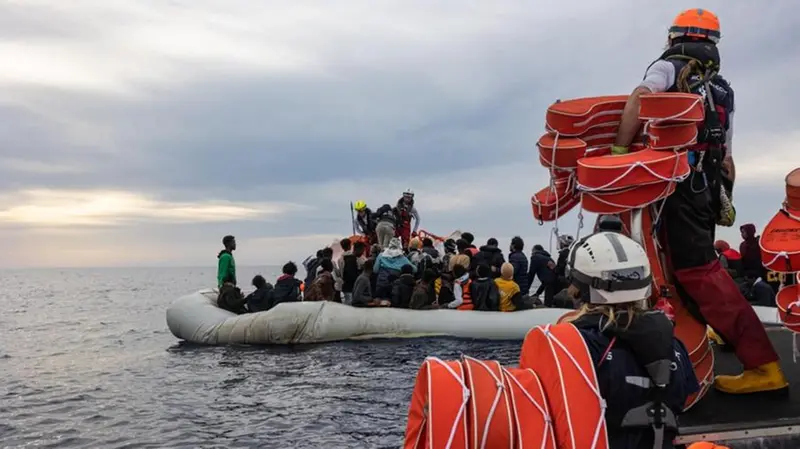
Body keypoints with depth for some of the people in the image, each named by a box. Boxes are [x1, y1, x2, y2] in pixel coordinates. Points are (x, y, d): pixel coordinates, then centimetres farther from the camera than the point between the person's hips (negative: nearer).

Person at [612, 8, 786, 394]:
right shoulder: (723, 91, 22)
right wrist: (724, 198, 26)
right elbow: (727, 157, 21)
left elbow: (639, 99, -21)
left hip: (679, 185, -8)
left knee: (698, 271, -11)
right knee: (691, 265, 21)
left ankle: (762, 365, -13)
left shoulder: (669, 66, 1)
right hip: (708, 189, 8)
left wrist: (617, 153, -22)